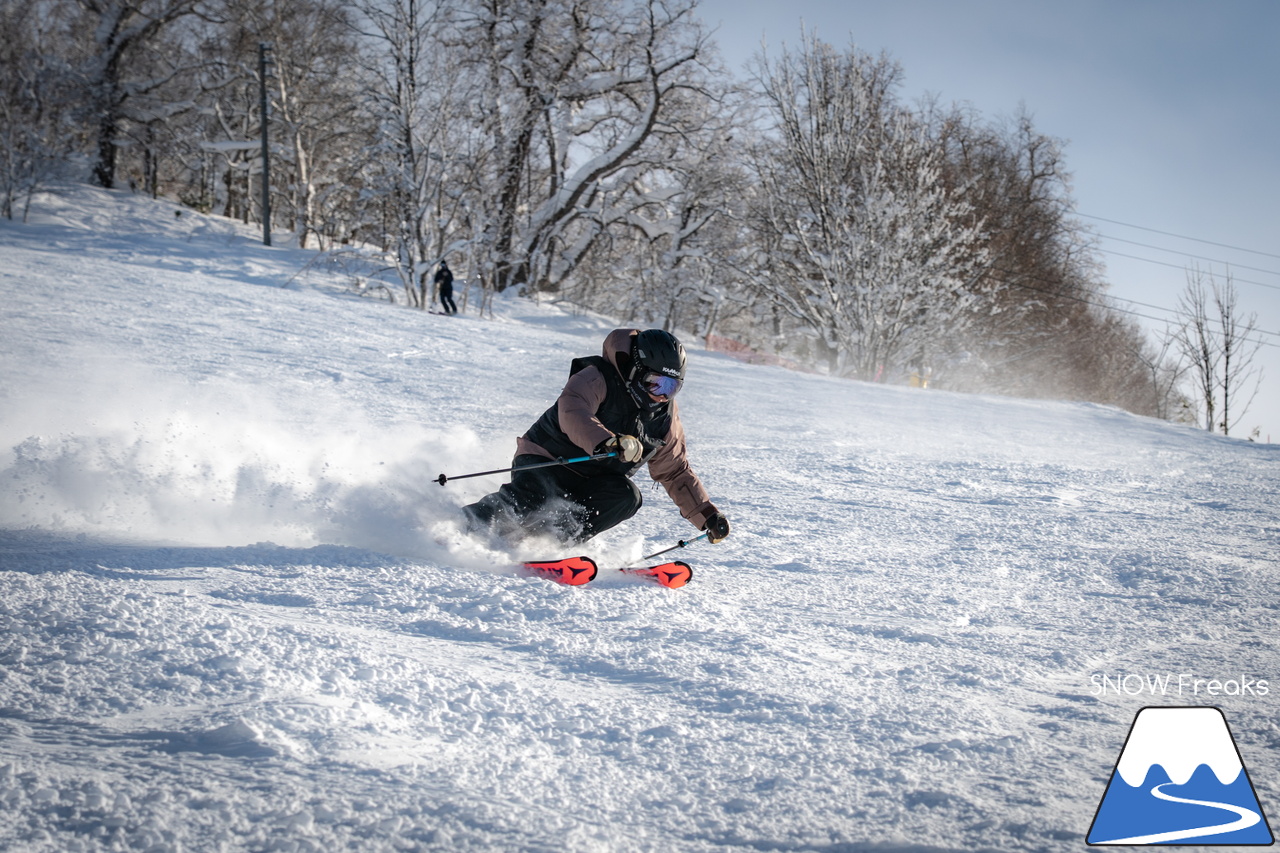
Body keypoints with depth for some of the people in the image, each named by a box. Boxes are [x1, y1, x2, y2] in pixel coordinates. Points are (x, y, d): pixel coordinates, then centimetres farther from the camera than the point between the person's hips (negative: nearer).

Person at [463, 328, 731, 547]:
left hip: (592, 483, 6)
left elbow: (676, 472, 13)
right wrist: (607, 442, -56)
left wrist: (707, 515, 6)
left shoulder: (665, 415, 4)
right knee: (528, 498, -35)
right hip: (546, 459, -6)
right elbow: (572, 411, -38)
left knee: (626, 497, -26)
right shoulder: (597, 378, -17)